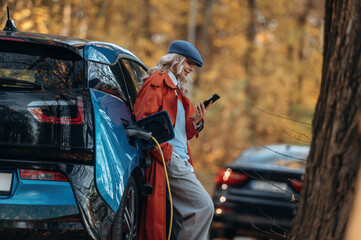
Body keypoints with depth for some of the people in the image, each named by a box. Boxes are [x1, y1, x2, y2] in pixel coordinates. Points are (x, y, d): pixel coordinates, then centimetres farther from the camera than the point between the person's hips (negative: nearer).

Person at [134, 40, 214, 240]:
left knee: (182, 218, 5)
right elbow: (145, 120, -14)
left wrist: (196, 121, 4)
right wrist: (165, 153, -18)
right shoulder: (158, 81, -2)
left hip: (179, 161, 10)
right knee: (204, 206, -18)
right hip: (167, 160, -10)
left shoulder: (177, 90, 27)